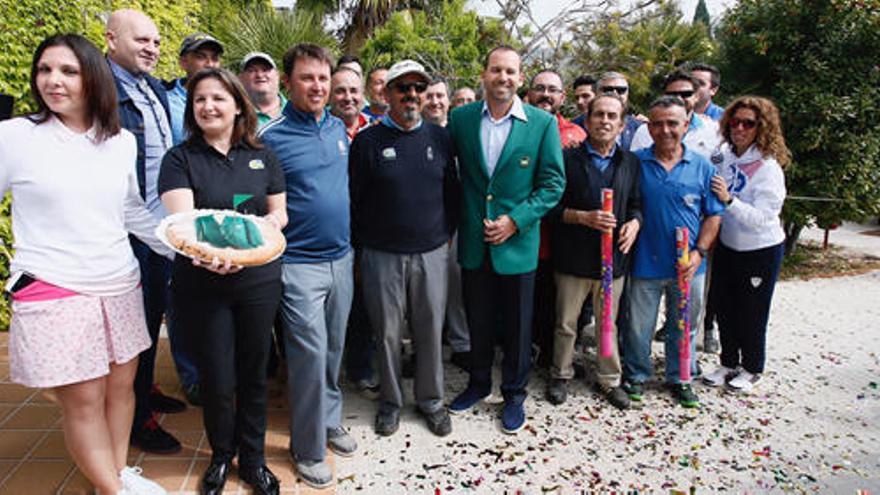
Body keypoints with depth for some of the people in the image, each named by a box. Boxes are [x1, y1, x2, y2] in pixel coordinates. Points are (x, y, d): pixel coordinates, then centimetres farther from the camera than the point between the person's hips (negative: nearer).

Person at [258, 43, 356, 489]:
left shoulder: (338, 128, 8)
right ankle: (308, 449, 17)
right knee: (310, 355, -1)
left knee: (334, 348, 17)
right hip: (299, 264, -6)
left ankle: (329, 421, 36)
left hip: (341, 257, 6)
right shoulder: (271, 137, -11)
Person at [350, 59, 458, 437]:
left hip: (431, 254, 2)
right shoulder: (367, 141, -2)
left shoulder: (439, 137, 6)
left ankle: (430, 399, 29)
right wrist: (364, 241, 0)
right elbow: (355, 199, 1)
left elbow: (452, 192, 12)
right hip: (382, 256, -2)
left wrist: (445, 234, 7)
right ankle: (391, 400, 28)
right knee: (388, 332, 8)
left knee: (430, 331, 10)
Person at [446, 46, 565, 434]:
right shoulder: (460, 118, 0)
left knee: (517, 326, 11)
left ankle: (514, 394, 31)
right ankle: (478, 383, 39)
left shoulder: (543, 123, -6)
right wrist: (462, 218, -2)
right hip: (473, 242, 2)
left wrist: (515, 220, -14)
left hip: (517, 243, -2)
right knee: (478, 321, 17)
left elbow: (553, 184, -6)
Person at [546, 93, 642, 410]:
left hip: (613, 257, 3)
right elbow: (552, 207, -6)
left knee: (608, 323, 14)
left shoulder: (631, 163, 8)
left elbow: (636, 203, 14)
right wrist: (583, 217, -18)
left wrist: (634, 222, -7)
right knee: (566, 323, 10)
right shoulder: (568, 159, -4)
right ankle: (560, 375, 29)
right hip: (573, 258, -2)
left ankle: (609, 379, 31)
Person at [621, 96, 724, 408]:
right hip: (646, 262, -1)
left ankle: (679, 377, 35)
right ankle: (637, 374, 31)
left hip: (688, 265, 2)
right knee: (639, 326, 10)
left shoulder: (702, 167, 1)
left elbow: (714, 214, 3)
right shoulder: (636, 162, -4)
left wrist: (699, 252, -7)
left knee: (683, 326, 16)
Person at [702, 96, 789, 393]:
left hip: (761, 251, -5)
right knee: (725, 309, 15)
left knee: (751, 313, 8)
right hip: (727, 246, 5)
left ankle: (751, 369, 30)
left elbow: (762, 218, -26)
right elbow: (712, 200, 11)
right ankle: (729, 363, 34)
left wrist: (729, 199, -36)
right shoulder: (724, 154, -4)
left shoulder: (768, 167, -20)